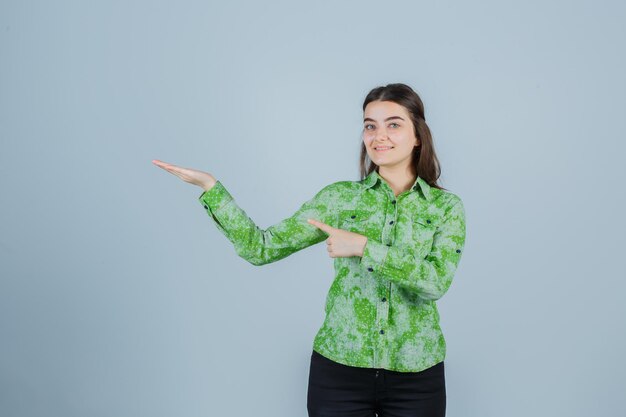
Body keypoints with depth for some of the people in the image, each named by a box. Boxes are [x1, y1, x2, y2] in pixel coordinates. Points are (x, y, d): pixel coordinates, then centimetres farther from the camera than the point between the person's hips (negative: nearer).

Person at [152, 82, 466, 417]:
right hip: (338, 369, 1)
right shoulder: (339, 197, 1)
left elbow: (437, 282, -16)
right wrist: (211, 187, -11)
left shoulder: (446, 206, -1)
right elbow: (261, 248, -3)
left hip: (416, 377, 0)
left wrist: (364, 246, -21)